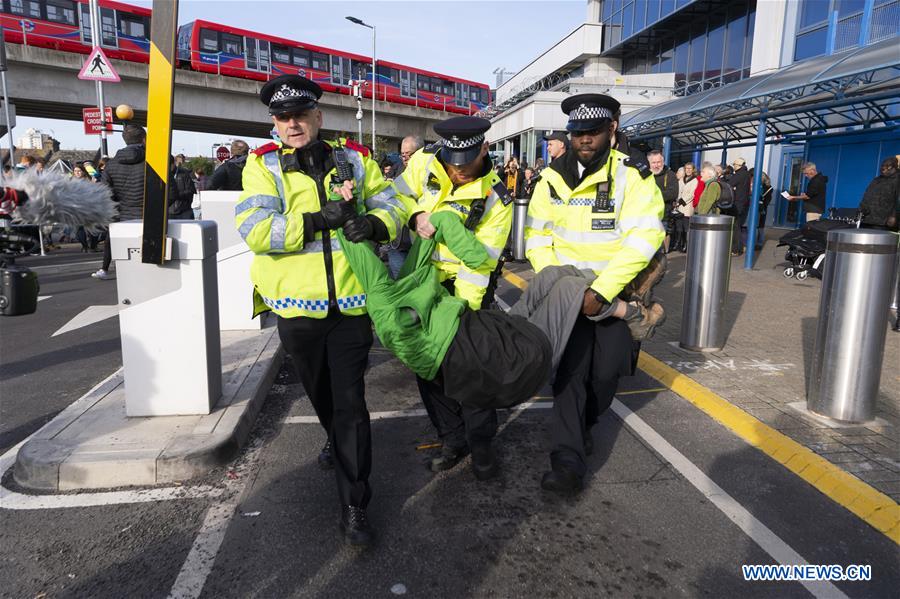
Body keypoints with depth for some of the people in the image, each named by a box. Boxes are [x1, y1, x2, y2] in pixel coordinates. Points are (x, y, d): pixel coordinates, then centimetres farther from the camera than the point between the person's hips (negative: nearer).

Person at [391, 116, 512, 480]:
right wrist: (416, 215, -21)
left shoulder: (496, 198, -18)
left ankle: (481, 443, 18)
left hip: (466, 285, -3)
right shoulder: (424, 162, -11)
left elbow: (479, 260, -19)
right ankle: (453, 440, 23)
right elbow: (398, 196, 2)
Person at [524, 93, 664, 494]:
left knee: (606, 370, 3)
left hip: (616, 291, -1)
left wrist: (600, 291, -28)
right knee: (570, 367, -6)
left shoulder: (632, 176, -12)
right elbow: (537, 234, 2)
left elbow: (642, 239, -22)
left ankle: (583, 424, 34)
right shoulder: (553, 178, 0)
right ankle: (568, 461, -1)